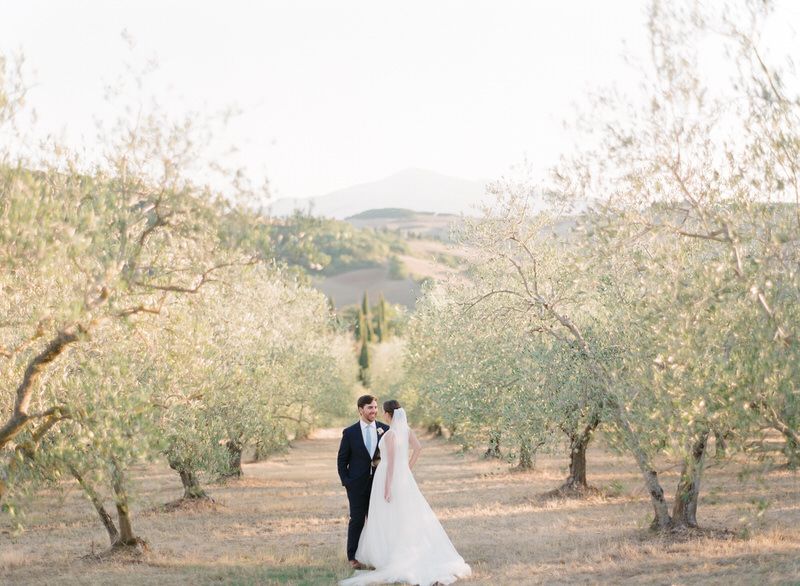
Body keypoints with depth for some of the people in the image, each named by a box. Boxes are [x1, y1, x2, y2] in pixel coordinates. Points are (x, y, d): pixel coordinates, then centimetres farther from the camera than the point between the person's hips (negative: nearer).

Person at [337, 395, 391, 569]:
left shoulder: (385, 429, 2)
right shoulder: (350, 433, -4)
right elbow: (342, 460, 2)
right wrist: (346, 482, -5)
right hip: (357, 484, -2)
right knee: (357, 520, 3)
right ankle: (352, 557, 13)